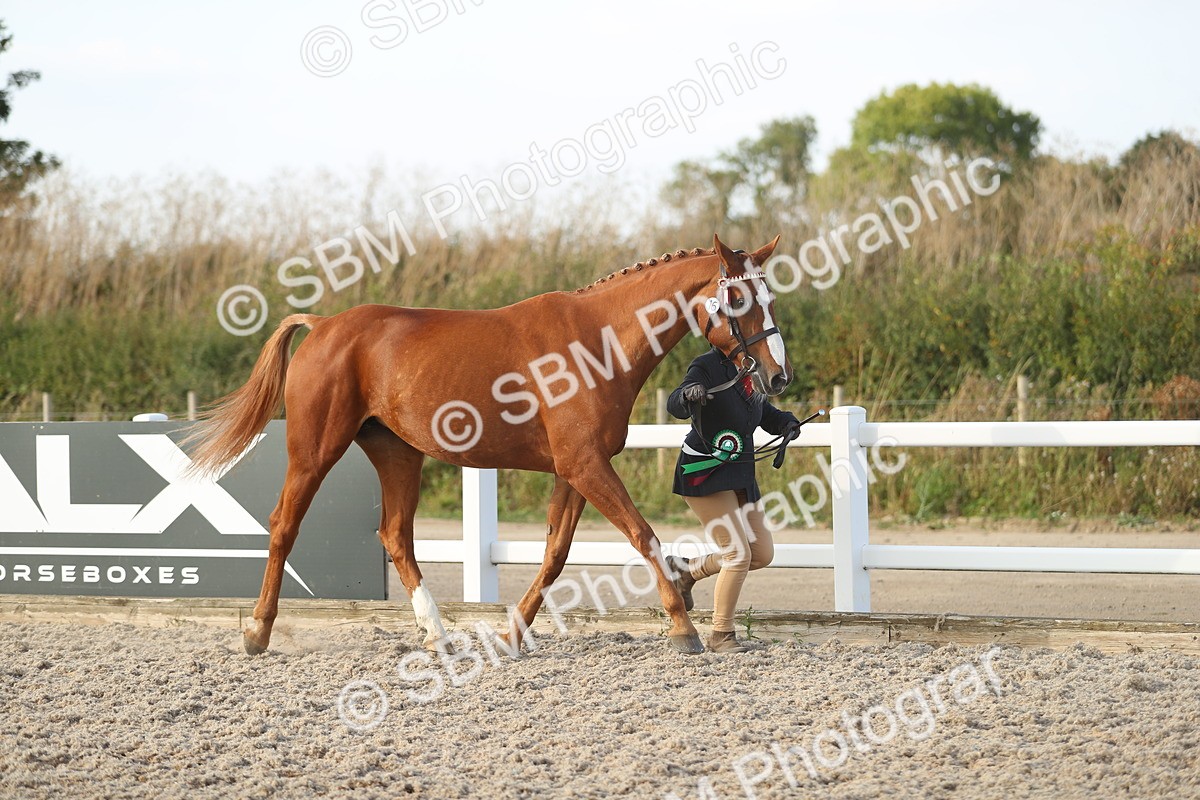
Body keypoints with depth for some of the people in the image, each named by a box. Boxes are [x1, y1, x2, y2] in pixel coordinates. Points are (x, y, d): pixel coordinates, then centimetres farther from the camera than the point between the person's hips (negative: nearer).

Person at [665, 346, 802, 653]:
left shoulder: (747, 372, 9)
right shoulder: (707, 368, -15)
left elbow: (765, 415, 24)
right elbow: (675, 407, -30)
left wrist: (785, 422, 4)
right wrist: (688, 394, -52)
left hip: (738, 477, 8)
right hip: (704, 475, -8)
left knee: (763, 554, 8)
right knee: (739, 554, -14)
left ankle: (686, 570, 24)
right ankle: (721, 636, -2)